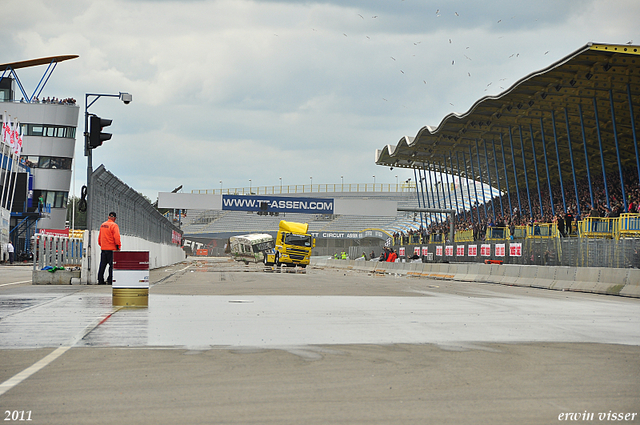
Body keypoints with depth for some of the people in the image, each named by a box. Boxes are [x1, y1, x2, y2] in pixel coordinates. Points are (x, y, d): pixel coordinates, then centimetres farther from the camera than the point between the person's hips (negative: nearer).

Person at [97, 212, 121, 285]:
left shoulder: (102, 225, 13)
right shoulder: (114, 225, -10)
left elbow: (99, 237, 18)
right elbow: (117, 237, -17)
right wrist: (118, 246, -9)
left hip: (103, 248, 7)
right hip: (111, 249, -7)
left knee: (102, 265, 9)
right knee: (112, 265, -3)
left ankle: (100, 280, 9)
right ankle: (110, 280, -7)